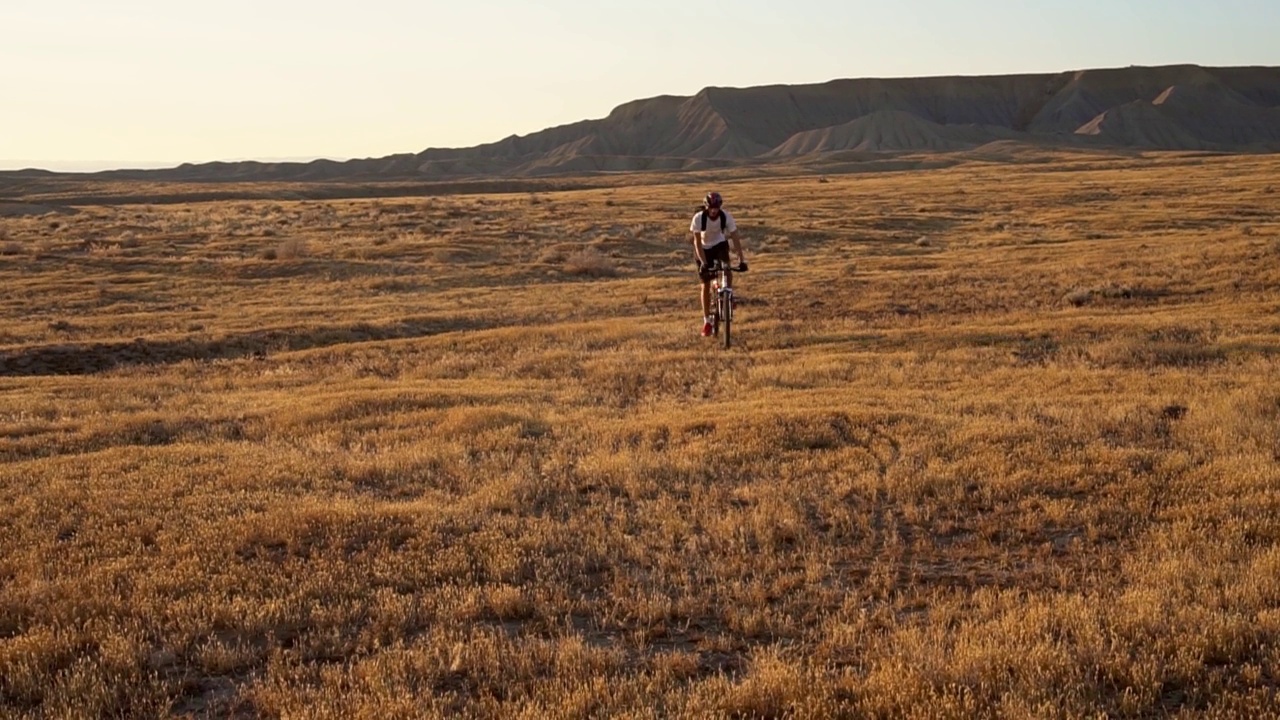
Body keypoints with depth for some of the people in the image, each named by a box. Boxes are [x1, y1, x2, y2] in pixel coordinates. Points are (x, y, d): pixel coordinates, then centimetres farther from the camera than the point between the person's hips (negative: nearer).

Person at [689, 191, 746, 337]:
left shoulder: (726, 216, -24)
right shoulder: (698, 218, -28)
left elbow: (735, 238, -23)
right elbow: (697, 242, -28)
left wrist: (741, 259, -30)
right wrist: (703, 263, -36)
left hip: (719, 245, 1)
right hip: (704, 249, -1)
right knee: (706, 285, -1)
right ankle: (707, 322, 8)